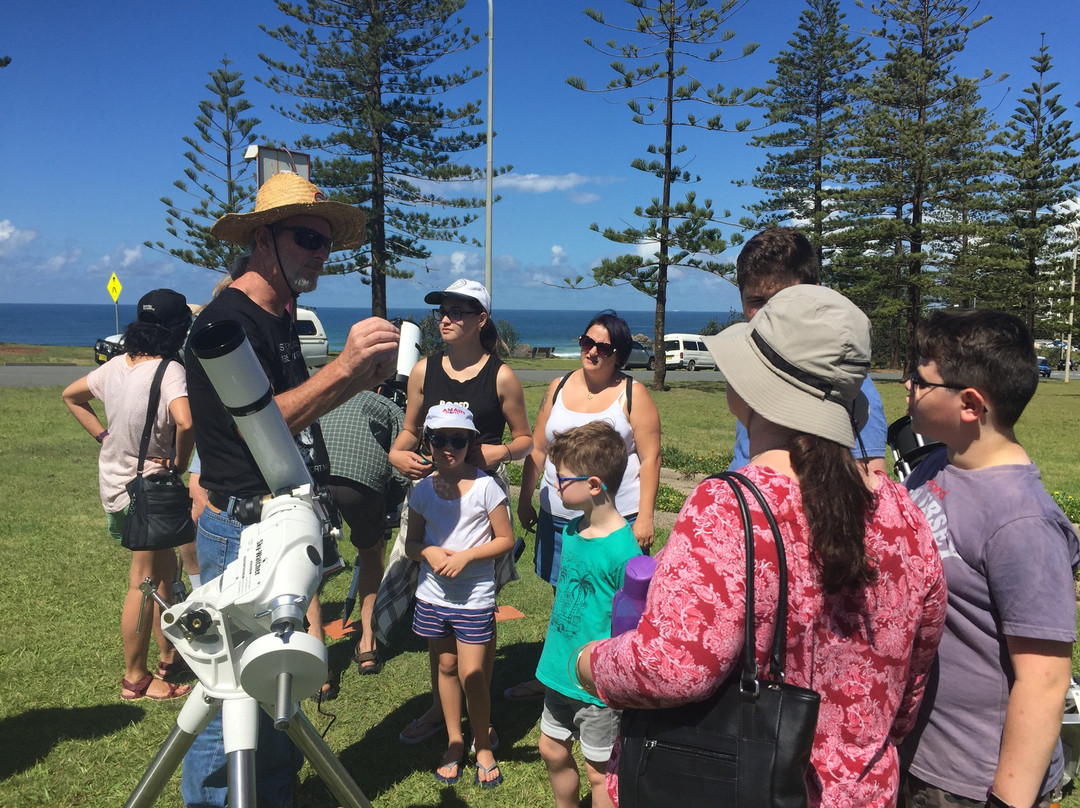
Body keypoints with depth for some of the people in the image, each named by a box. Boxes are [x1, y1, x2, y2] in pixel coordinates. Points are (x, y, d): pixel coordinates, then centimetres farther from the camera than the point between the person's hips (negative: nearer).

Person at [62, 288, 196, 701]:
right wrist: (179, 462, -19)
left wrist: (104, 435, 12)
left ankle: (168, 654, 35)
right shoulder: (170, 371, -20)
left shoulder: (117, 365, 3)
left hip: (117, 481, 8)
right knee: (145, 582, 4)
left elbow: (71, 395, 17)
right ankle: (135, 679, 17)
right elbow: (185, 422, -37)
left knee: (165, 570, 21)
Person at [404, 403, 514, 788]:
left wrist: (465, 556, -18)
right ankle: (454, 741, 33)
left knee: (472, 675, -2)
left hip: (474, 598, -4)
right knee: (446, 667, 16)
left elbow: (506, 540, -6)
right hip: (432, 595, 4)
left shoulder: (485, 486, -10)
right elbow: (411, 544, 7)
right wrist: (429, 552, -15)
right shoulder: (422, 491, 0)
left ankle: (483, 745, 21)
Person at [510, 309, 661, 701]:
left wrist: (644, 516, -12)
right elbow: (538, 449, 13)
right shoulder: (559, 388, 8)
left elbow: (649, 457, -7)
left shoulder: (632, 394, -5)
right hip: (558, 515, 4)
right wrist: (525, 500, 13)